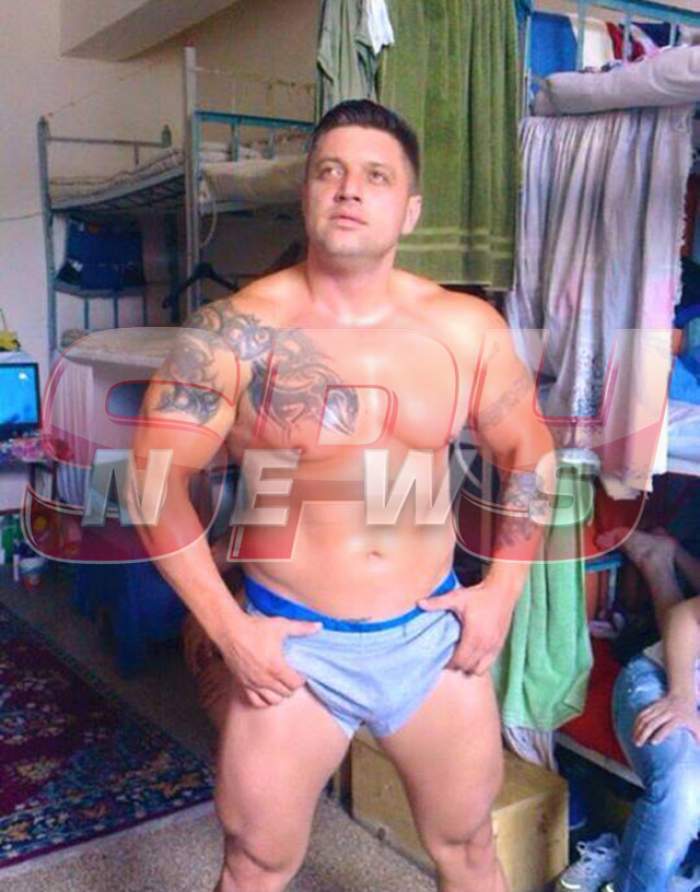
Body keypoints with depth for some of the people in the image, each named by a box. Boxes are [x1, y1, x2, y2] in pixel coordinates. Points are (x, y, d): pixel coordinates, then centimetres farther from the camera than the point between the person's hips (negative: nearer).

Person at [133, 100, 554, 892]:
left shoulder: (468, 328, -4)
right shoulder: (235, 332, -12)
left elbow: (527, 451, 8)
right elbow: (157, 475, -10)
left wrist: (502, 590, 1)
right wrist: (227, 626, -12)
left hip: (433, 634, 3)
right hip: (294, 643, -2)